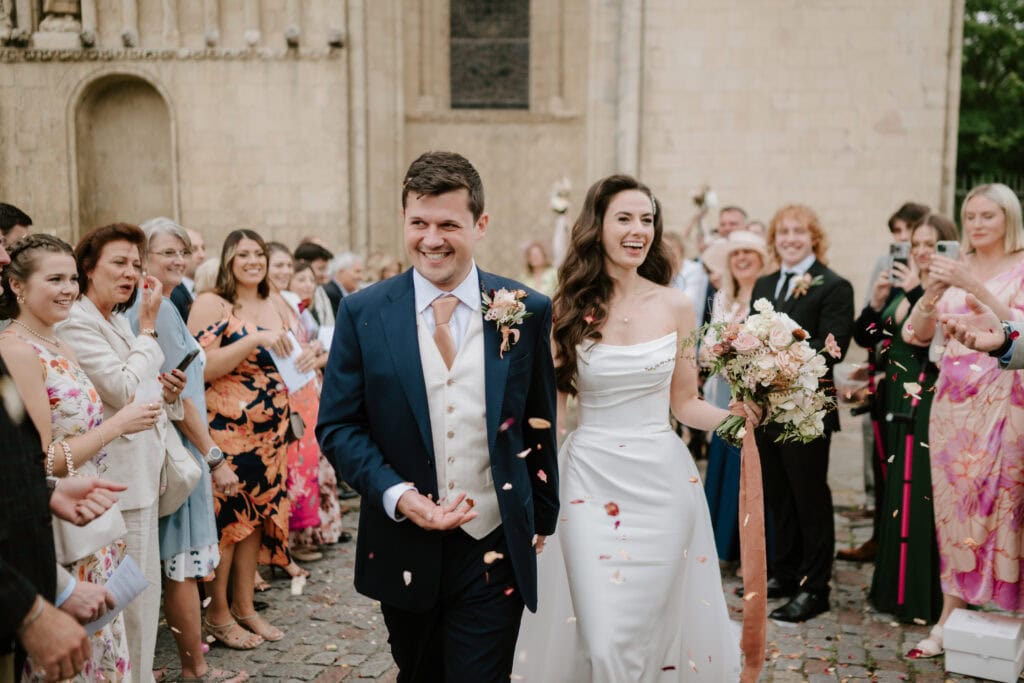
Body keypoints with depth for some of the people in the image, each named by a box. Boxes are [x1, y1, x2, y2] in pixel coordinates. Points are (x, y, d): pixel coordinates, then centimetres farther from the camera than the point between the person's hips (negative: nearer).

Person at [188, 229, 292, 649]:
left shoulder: (277, 306, 11)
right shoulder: (211, 303, -8)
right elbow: (200, 368, -18)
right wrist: (254, 340, -25)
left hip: (269, 431, 6)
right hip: (226, 429, -6)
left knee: (258, 512, 11)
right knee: (227, 516, 0)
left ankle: (244, 605, 24)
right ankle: (217, 613, 16)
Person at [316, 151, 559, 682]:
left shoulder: (527, 311, -3)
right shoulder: (363, 313, -4)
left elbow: (540, 425, 5)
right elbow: (337, 426, -2)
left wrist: (543, 521, 12)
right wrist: (397, 495, -17)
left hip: (494, 551, -1)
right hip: (404, 547, 2)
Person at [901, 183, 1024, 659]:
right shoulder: (956, 270, 11)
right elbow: (915, 334, 4)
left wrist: (975, 287, -23)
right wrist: (934, 290, -13)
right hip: (952, 402, 4)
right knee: (954, 507, 6)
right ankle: (951, 621, 12)